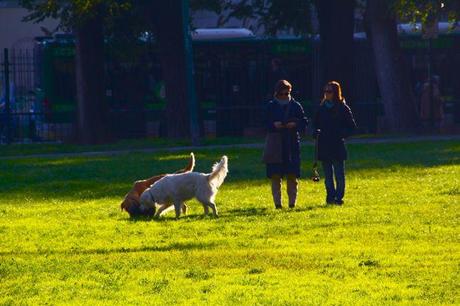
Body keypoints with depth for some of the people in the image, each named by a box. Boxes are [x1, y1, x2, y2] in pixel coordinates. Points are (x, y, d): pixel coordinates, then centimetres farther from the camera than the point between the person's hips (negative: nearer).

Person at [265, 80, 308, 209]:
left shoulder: (296, 106, 6)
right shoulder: (271, 106, 4)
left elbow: (304, 122, 5)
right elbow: (265, 124, 3)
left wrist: (295, 124, -14)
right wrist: (273, 125, -17)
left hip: (292, 145, 1)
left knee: (292, 176, 1)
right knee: (275, 176, -3)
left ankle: (292, 202, 10)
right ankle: (277, 202, 3)